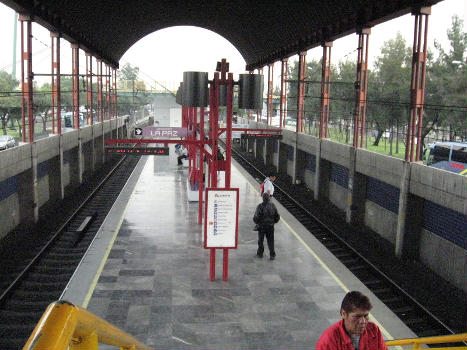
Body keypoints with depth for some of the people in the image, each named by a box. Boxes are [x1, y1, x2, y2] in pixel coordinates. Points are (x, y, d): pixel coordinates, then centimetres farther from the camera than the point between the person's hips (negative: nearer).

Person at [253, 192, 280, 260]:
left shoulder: (260, 206, -16)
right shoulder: (272, 205, -4)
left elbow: (256, 217, -15)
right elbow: (277, 217, 2)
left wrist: (257, 222, 6)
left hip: (261, 226, -2)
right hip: (270, 226, 2)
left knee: (260, 240, 16)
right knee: (270, 241, 11)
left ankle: (260, 253, 28)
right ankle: (272, 255, 4)